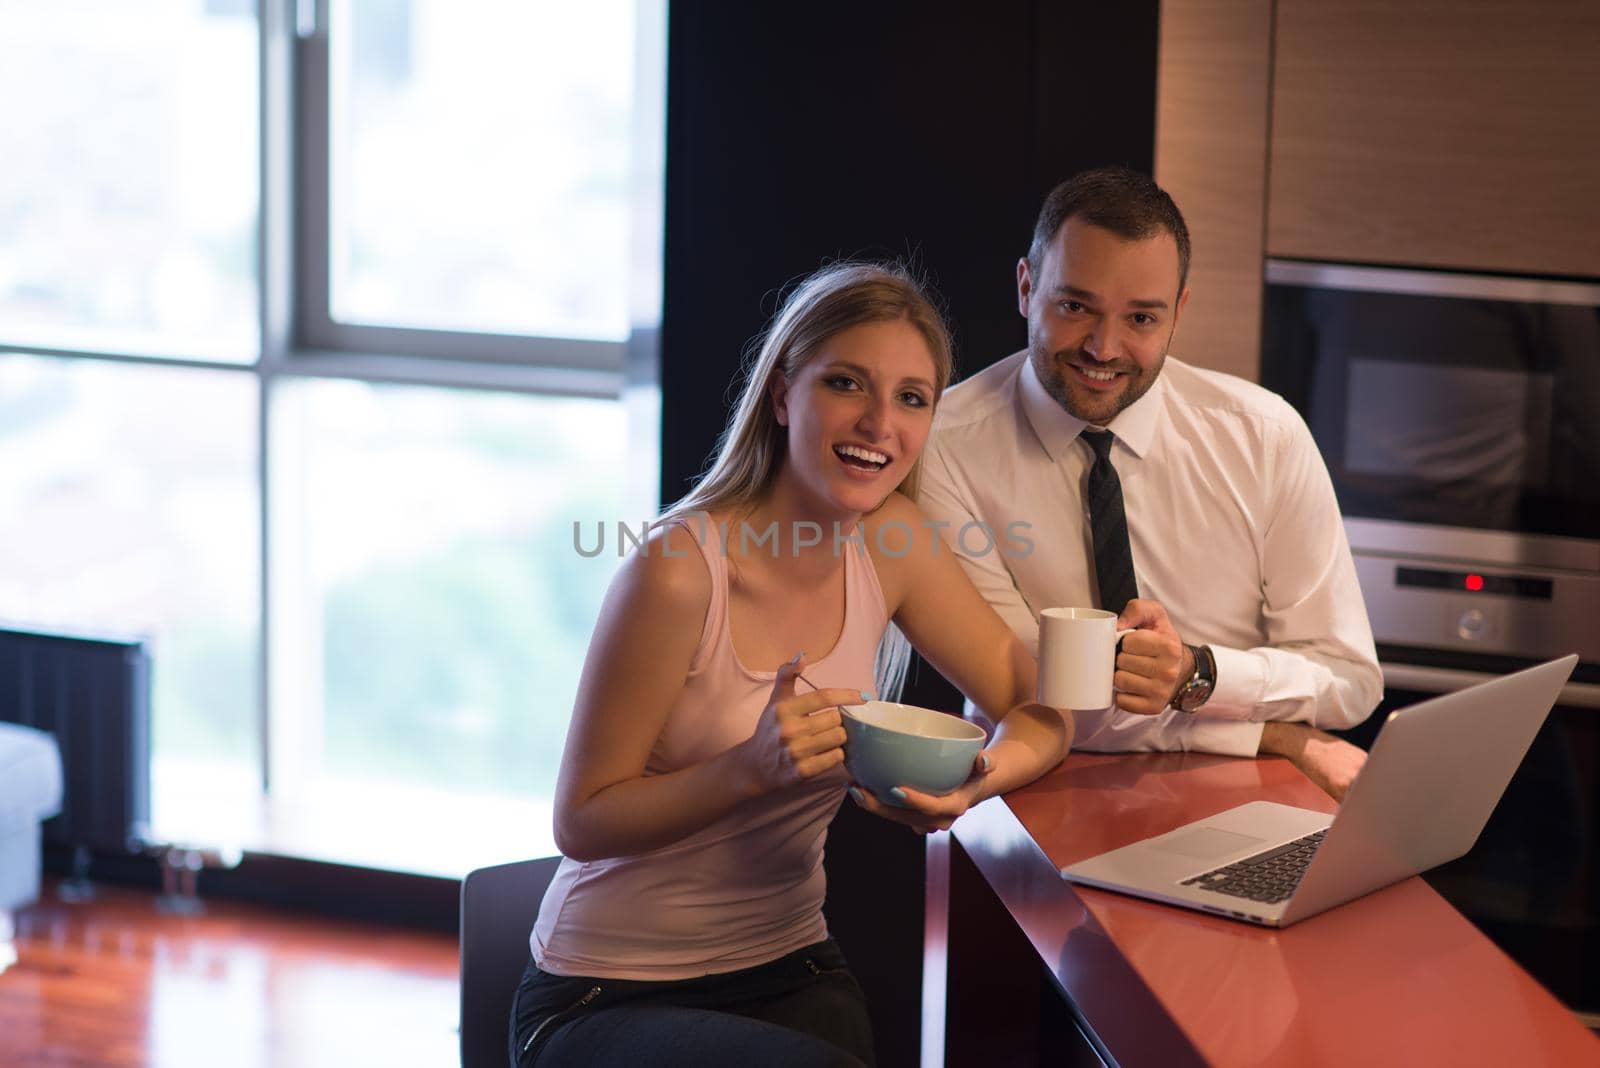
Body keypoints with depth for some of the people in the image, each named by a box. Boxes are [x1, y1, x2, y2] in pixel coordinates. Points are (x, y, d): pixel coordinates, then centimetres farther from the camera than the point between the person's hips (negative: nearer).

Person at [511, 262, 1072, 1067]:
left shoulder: (888, 542, -2)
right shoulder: (679, 572, -20)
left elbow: (1041, 712, 3)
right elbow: (580, 823, -14)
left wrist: (972, 781, -20)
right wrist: (753, 767, -30)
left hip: (789, 971, 6)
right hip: (605, 998, -6)